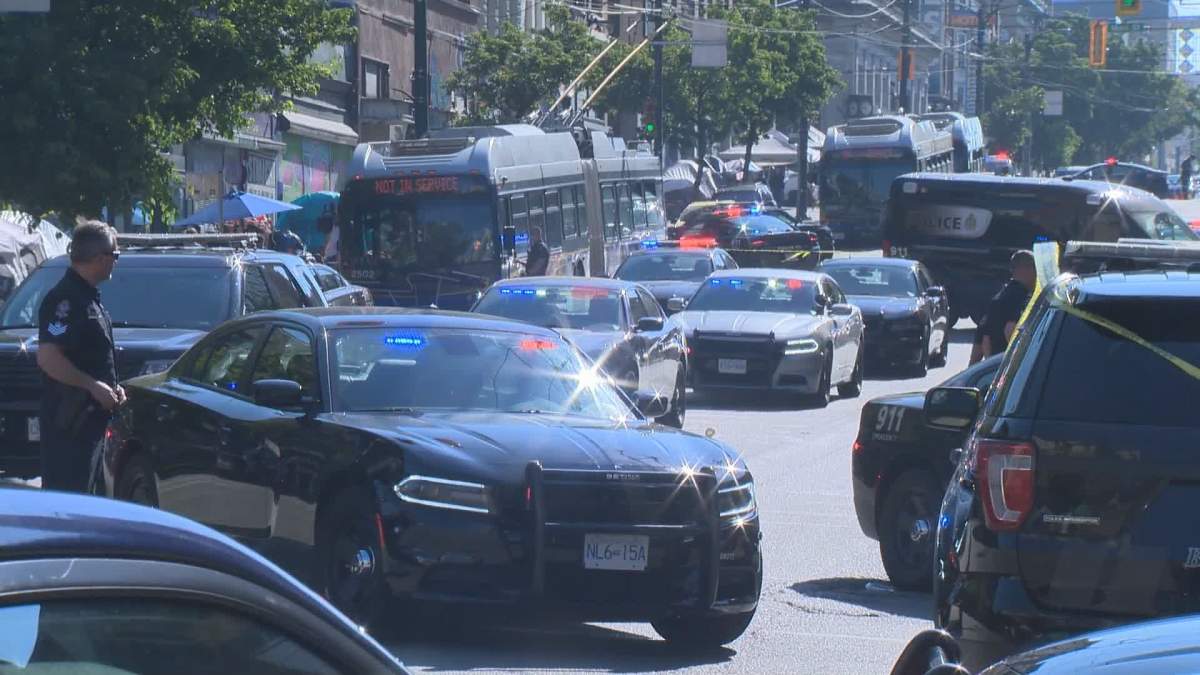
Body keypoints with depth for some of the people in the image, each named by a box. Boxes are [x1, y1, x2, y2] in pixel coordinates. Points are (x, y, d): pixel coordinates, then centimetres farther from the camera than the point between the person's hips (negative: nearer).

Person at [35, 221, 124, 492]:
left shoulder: (89, 296, 17)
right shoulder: (64, 298, -15)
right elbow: (48, 358, -24)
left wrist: (112, 388, 14)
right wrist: (93, 386, -21)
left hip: (91, 416, 10)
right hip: (68, 420, -10)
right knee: (66, 491, -10)